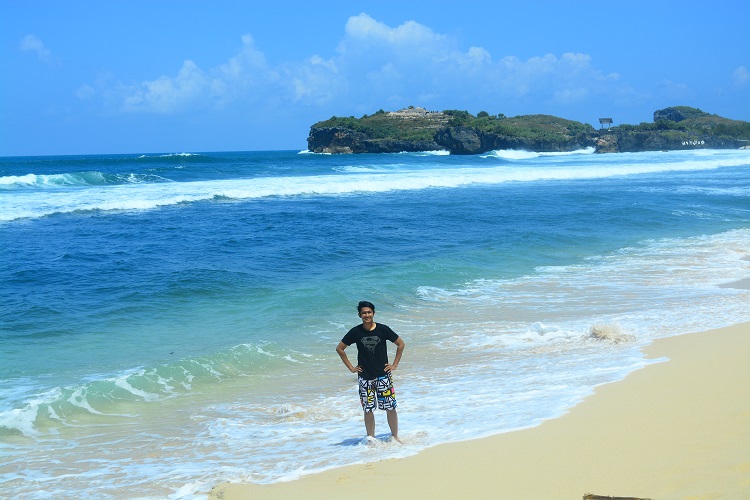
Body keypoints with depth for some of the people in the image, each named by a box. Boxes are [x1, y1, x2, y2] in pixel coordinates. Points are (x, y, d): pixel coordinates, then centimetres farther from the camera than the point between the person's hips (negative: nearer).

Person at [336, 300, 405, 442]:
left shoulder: (383, 329, -5)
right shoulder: (355, 332, -3)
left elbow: (401, 344, 6)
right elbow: (339, 348, 8)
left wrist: (395, 364, 3)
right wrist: (350, 367, 5)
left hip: (383, 375, -1)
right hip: (365, 377, 1)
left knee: (390, 408, -1)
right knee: (368, 409, 4)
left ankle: (395, 436, 12)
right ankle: (371, 438, 15)